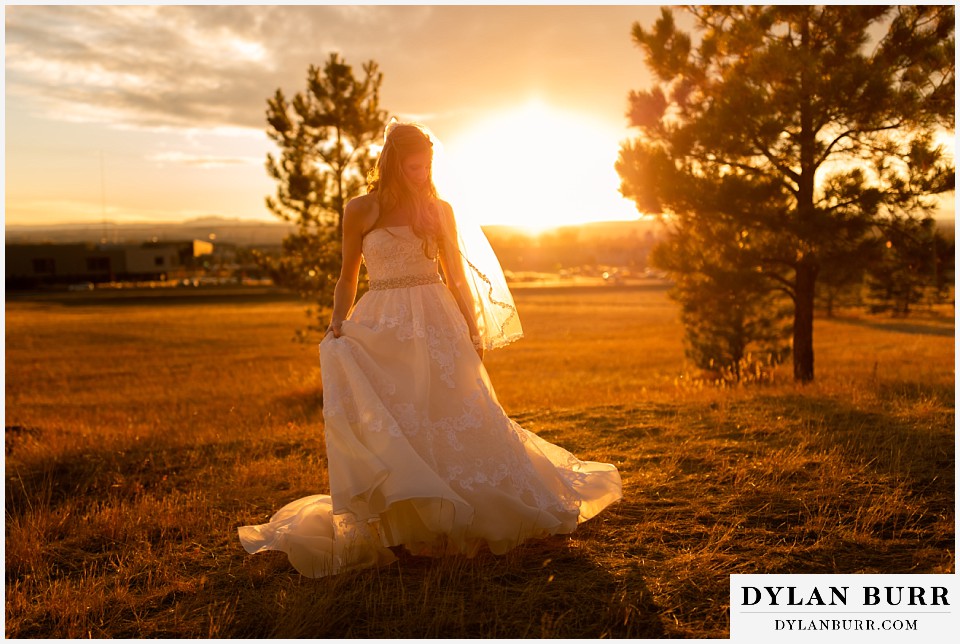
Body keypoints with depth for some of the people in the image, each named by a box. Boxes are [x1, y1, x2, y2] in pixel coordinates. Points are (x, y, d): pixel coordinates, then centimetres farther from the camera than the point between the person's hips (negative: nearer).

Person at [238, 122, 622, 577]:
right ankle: (399, 525, 10)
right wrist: (337, 323, -4)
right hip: (383, 330, -1)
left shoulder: (440, 210, 7)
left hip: (437, 324, 1)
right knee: (390, 426, -2)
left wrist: (474, 333, 7)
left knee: (454, 417, 0)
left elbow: (457, 276, 11)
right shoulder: (360, 211, 4)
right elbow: (348, 277, 10)